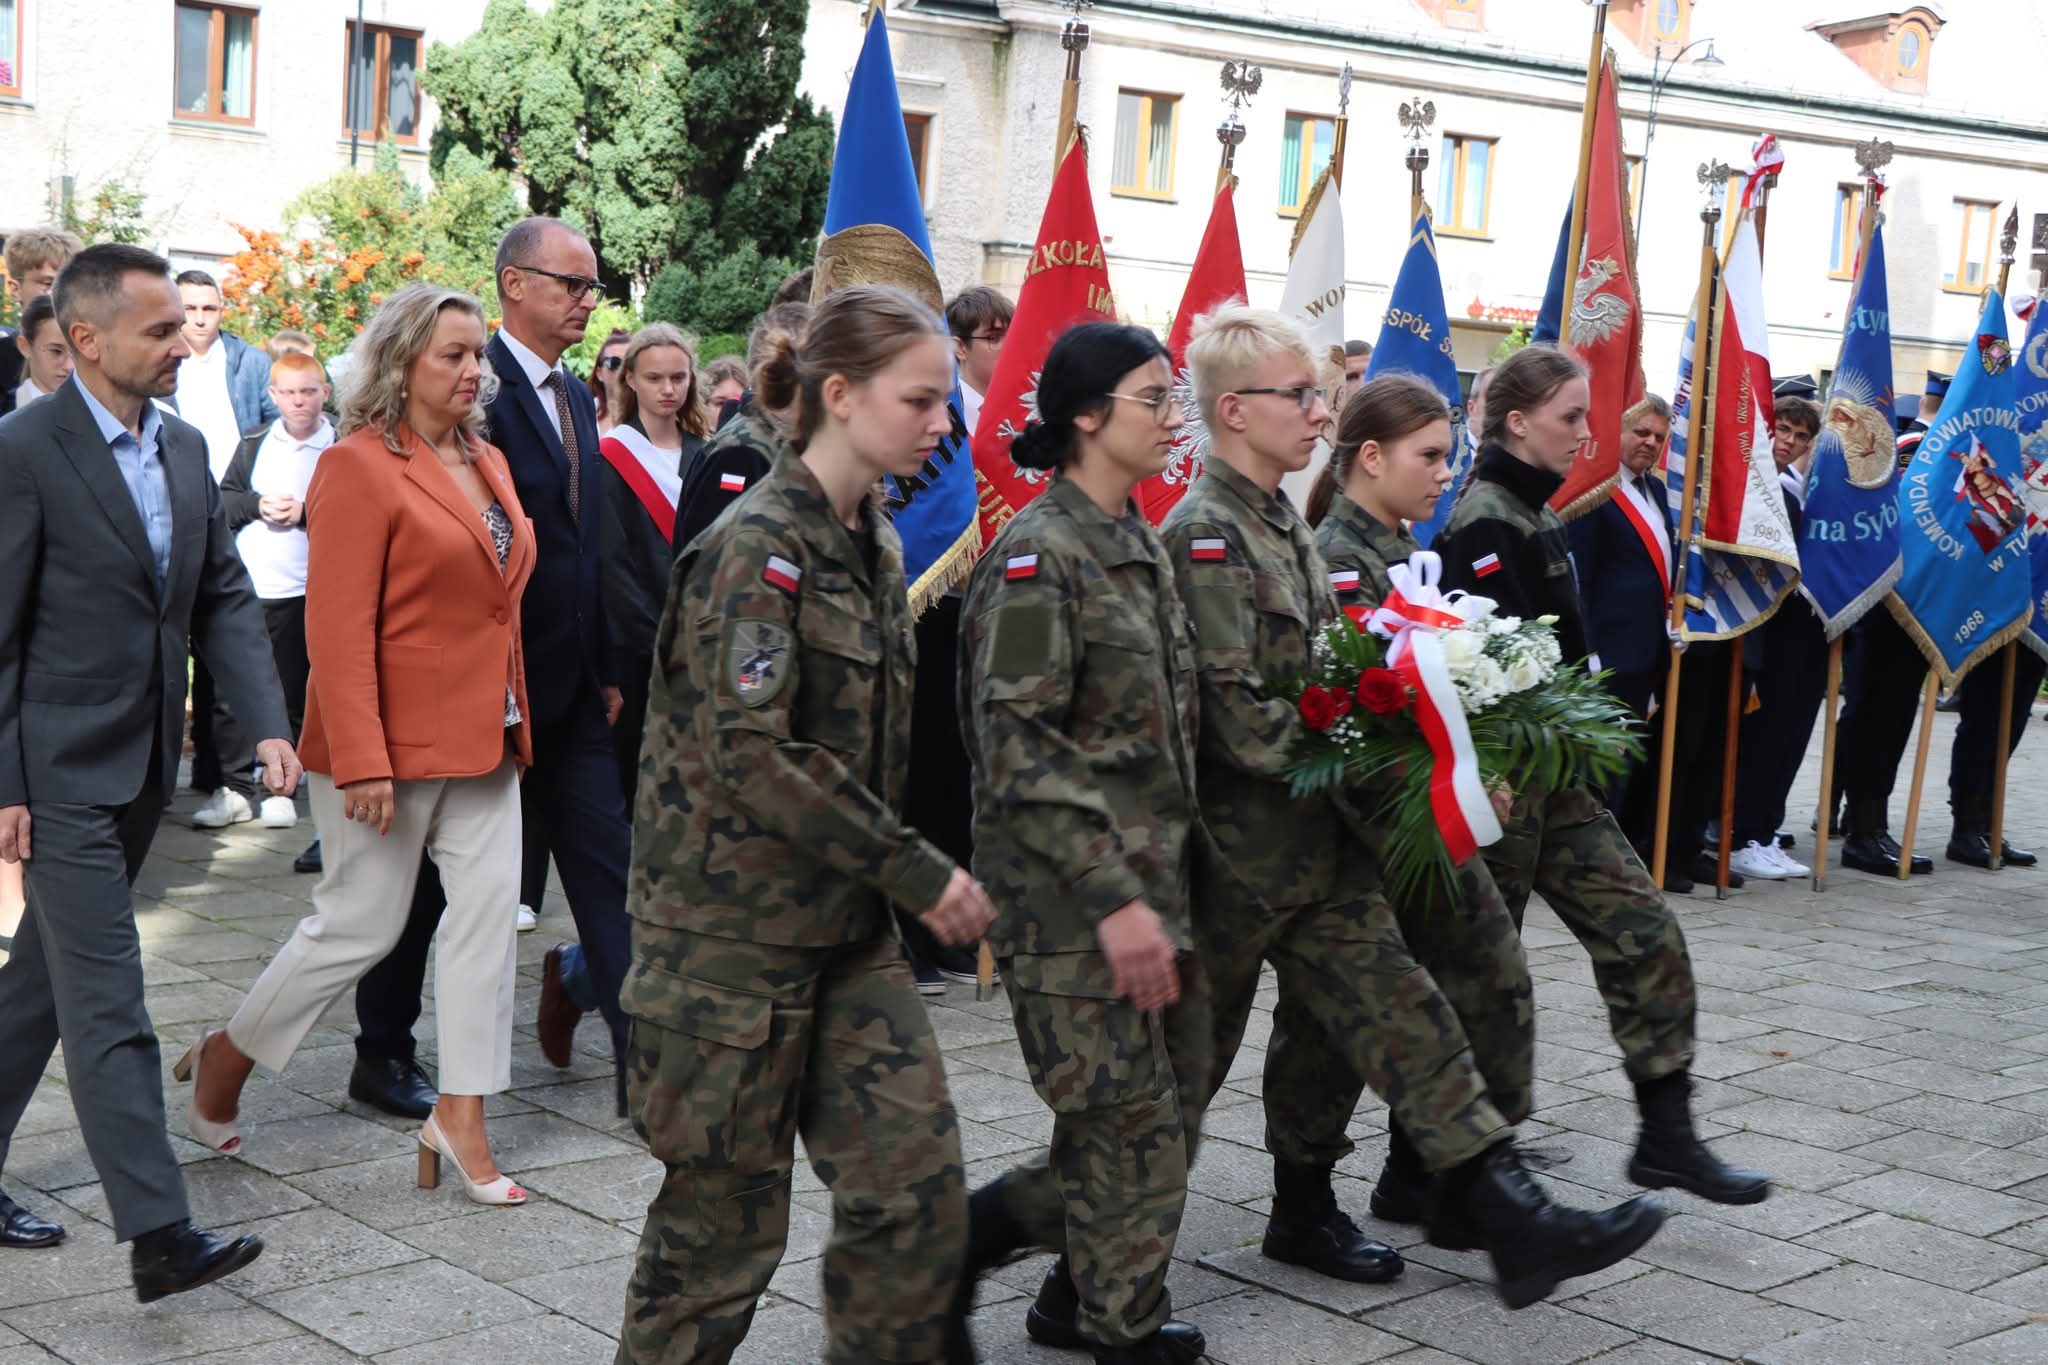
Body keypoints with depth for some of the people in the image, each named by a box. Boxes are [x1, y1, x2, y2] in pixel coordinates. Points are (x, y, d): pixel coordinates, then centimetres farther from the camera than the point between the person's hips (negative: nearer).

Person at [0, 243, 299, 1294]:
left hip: (144, 767, 7)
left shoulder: (184, 447, 8)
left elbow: (224, 598, 11)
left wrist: (268, 724, -2)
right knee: (108, 1008, -7)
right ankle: (158, 1236, -5)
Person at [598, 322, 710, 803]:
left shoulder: (703, 456, 13)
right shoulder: (611, 457, -4)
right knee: (636, 775, -1)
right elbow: (613, 563, -9)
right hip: (636, 649, -4)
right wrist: (660, 638, -16)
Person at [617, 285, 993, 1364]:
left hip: (847, 928, 8)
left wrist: (902, 877, 10)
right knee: (725, 1207, 4)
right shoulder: (758, 549, -16)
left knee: (918, 1179, 4)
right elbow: (753, 753, -23)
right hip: (735, 925, -7)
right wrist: (918, 873, -19)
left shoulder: (873, 545, 10)